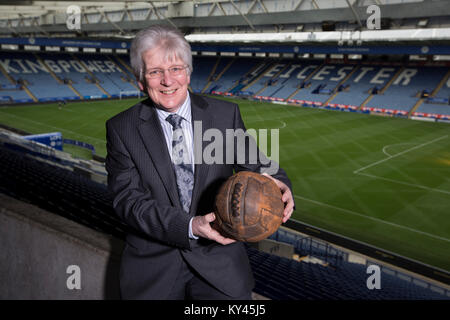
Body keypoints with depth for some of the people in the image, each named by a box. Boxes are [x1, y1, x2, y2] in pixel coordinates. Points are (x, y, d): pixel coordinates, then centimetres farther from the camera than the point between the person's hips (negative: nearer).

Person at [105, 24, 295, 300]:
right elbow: (128, 199, -9)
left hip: (219, 258, 0)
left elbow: (254, 166, 5)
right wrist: (190, 226, -22)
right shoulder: (121, 129, -2)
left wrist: (278, 185, -20)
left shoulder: (226, 114, 1)